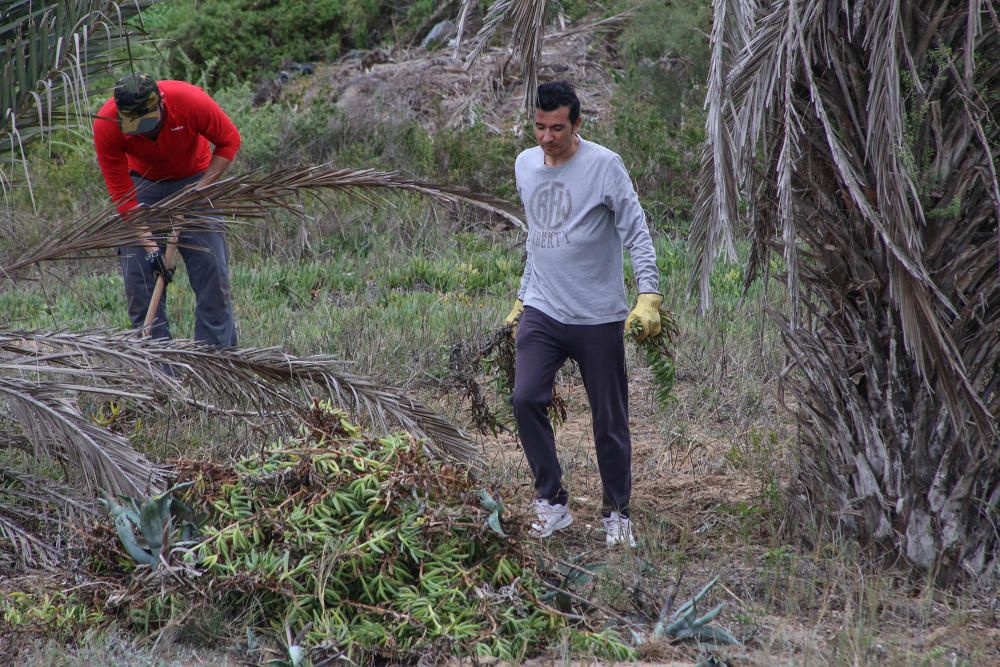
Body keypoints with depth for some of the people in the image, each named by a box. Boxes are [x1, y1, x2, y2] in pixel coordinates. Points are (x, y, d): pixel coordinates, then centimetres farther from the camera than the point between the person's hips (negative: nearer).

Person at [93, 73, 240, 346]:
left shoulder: (191, 100, -32)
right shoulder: (106, 125, -29)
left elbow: (230, 141, -14)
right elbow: (121, 193, -22)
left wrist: (200, 188, -21)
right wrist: (150, 247, -26)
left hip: (194, 178, 0)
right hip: (142, 182, 1)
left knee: (212, 271, -6)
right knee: (138, 274, -7)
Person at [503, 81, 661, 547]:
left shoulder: (604, 166, -9)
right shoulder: (525, 165, 9)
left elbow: (636, 233, -12)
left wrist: (649, 296, -22)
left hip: (598, 317, -4)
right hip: (542, 312, 4)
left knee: (610, 420, 3)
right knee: (526, 399, -14)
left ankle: (617, 513, 19)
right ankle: (552, 502, -1)